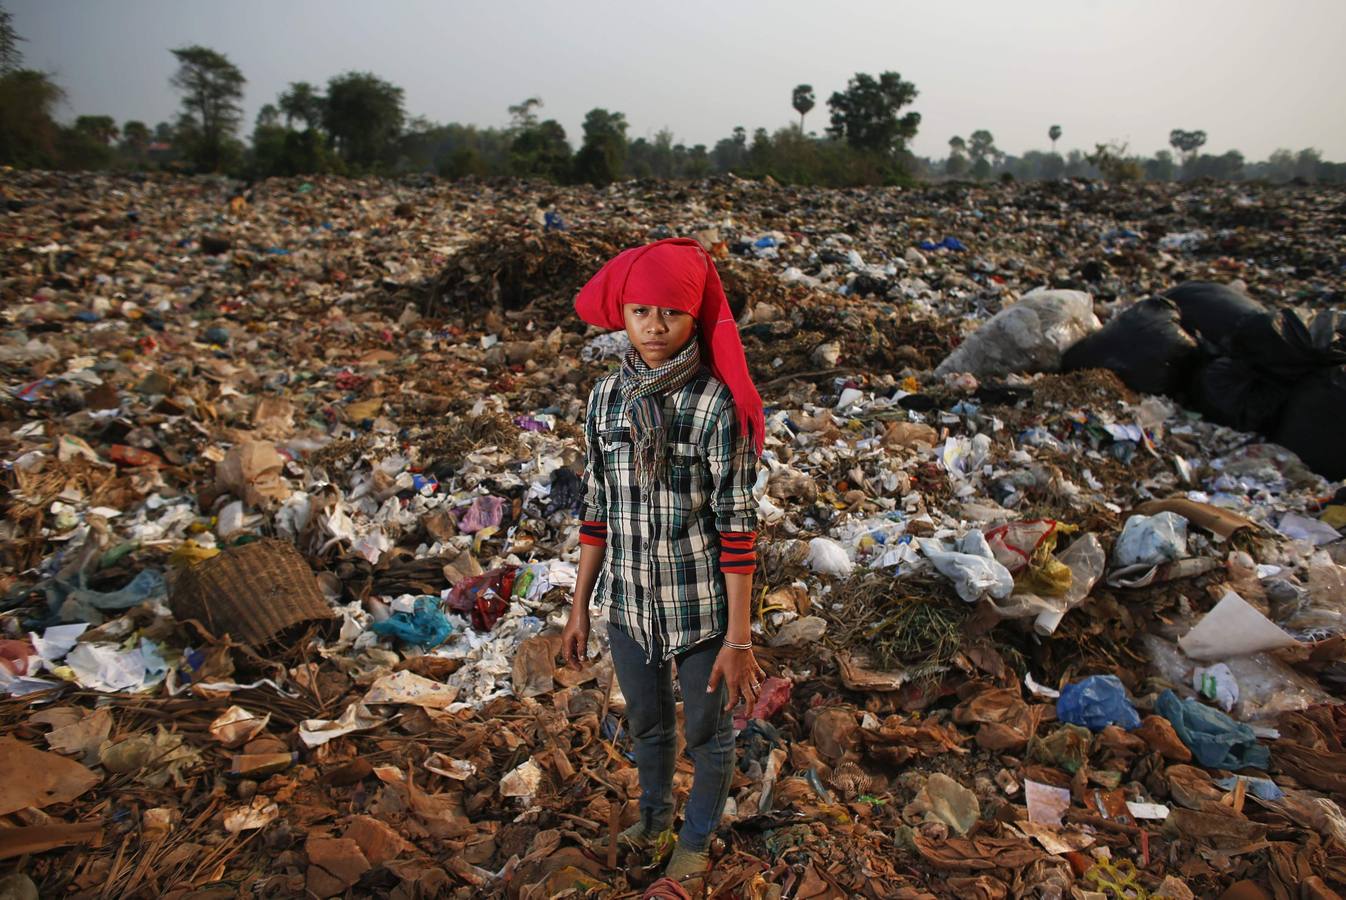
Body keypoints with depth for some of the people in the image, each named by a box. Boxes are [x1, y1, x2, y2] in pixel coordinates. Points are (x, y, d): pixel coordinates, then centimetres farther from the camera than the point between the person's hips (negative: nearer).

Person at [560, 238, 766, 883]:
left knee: (708, 733, 19)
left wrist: (739, 638, -15)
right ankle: (654, 814, 55)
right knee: (646, 725, 26)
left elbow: (738, 526, -16)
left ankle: (697, 836, 47)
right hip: (628, 602, 4)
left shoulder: (717, 404, -19)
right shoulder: (606, 396, -4)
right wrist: (579, 607, 7)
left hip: (702, 606, -4)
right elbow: (597, 508, 3)